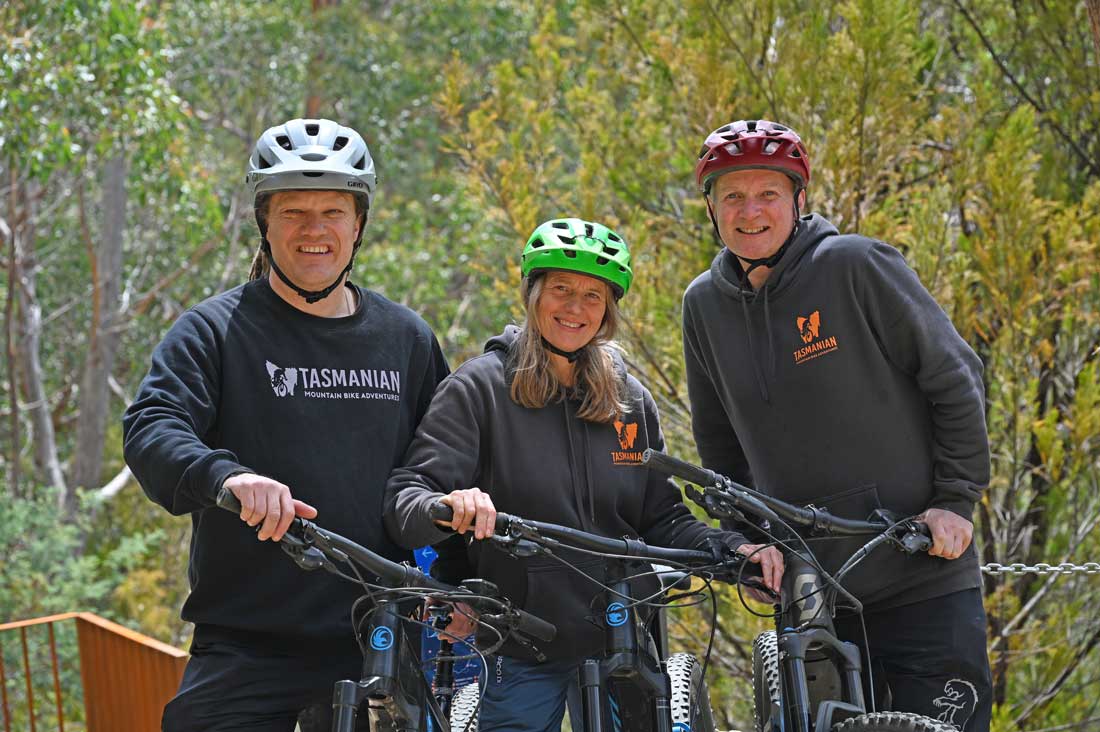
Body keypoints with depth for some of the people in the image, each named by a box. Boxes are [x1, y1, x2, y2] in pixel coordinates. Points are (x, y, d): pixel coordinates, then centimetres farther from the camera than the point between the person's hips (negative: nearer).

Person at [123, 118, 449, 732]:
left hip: (376, 648, 3)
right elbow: (150, 429, -14)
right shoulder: (215, 329, 1)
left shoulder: (406, 338, 11)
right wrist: (225, 476, -35)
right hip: (247, 651, -3)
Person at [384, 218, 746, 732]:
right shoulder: (480, 387, -4)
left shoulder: (630, 400, 9)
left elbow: (661, 518, 12)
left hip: (621, 644, 4)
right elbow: (405, 498, -12)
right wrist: (445, 508, -35)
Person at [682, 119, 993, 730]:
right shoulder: (704, 304, 6)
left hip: (922, 576, -4)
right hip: (808, 591, 4)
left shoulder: (854, 265, -9)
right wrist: (753, 535, 6)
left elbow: (954, 378, -5)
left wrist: (956, 500, -8)